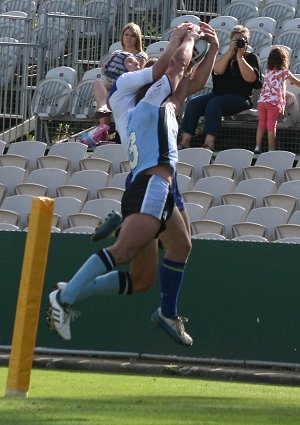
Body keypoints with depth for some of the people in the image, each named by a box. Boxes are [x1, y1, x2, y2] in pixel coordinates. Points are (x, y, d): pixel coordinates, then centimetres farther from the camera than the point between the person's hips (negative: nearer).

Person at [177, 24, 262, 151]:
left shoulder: (251, 58, 9)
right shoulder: (225, 56, 21)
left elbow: (250, 77, -10)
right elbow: (218, 70, 0)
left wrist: (239, 56, -7)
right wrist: (230, 51, -4)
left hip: (240, 97, -5)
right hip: (218, 93, 5)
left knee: (214, 104, -35)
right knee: (194, 103, -21)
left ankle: (209, 144, -43)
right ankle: (185, 141, -30)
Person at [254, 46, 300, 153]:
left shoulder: (267, 71, 16)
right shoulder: (284, 72, 0)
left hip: (261, 100, 4)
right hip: (274, 102, -4)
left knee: (261, 125, 9)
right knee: (271, 127, -5)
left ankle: (257, 147, 5)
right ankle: (271, 150, -5)